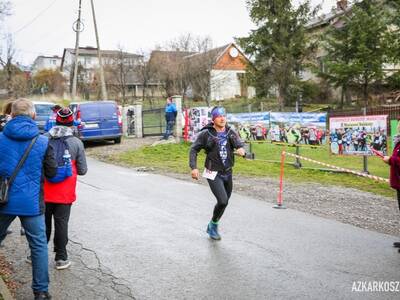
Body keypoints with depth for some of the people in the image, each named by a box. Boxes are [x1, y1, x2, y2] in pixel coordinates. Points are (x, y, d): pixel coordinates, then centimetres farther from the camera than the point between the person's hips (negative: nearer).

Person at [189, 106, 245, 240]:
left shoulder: (231, 133, 3)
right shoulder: (206, 134, -8)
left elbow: (239, 143, -11)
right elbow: (194, 149, -5)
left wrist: (241, 149, -35)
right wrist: (193, 167, -17)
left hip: (228, 173, 5)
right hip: (214, 174, -5)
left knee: (224, 202, 15)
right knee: (223, 201, -19)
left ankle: (212, 227, 39)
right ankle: (213, 224, 9)